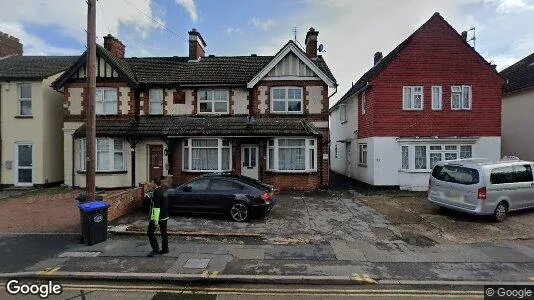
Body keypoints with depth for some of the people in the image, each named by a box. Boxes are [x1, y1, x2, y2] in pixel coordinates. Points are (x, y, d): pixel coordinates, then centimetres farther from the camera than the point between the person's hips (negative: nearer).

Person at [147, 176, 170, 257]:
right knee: (164, 232, 15)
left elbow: (156, 206, -23)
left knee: (150, 232, 5)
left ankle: (155, 249, 5)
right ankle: (165, 249, 22)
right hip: (165, 215, 9)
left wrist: (155, 219, -22)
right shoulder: (165, 188, 5)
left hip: (158, 216, -8)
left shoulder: (157, 191, -21)